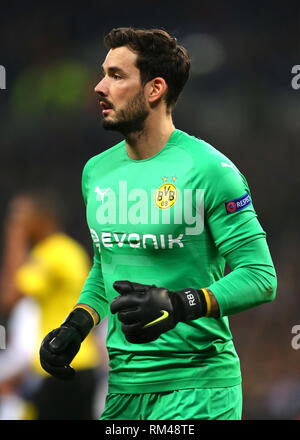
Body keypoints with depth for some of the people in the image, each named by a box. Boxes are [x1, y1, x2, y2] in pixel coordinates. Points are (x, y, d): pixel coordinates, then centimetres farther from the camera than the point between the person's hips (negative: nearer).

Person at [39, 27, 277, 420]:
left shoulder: (210, 171, -11)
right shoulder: (97, 171, 10)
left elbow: (260, 277, -14)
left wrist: (177, 304, -27)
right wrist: (76, 326, 6)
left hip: (196, 387, -6)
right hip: (120, 384, 6)